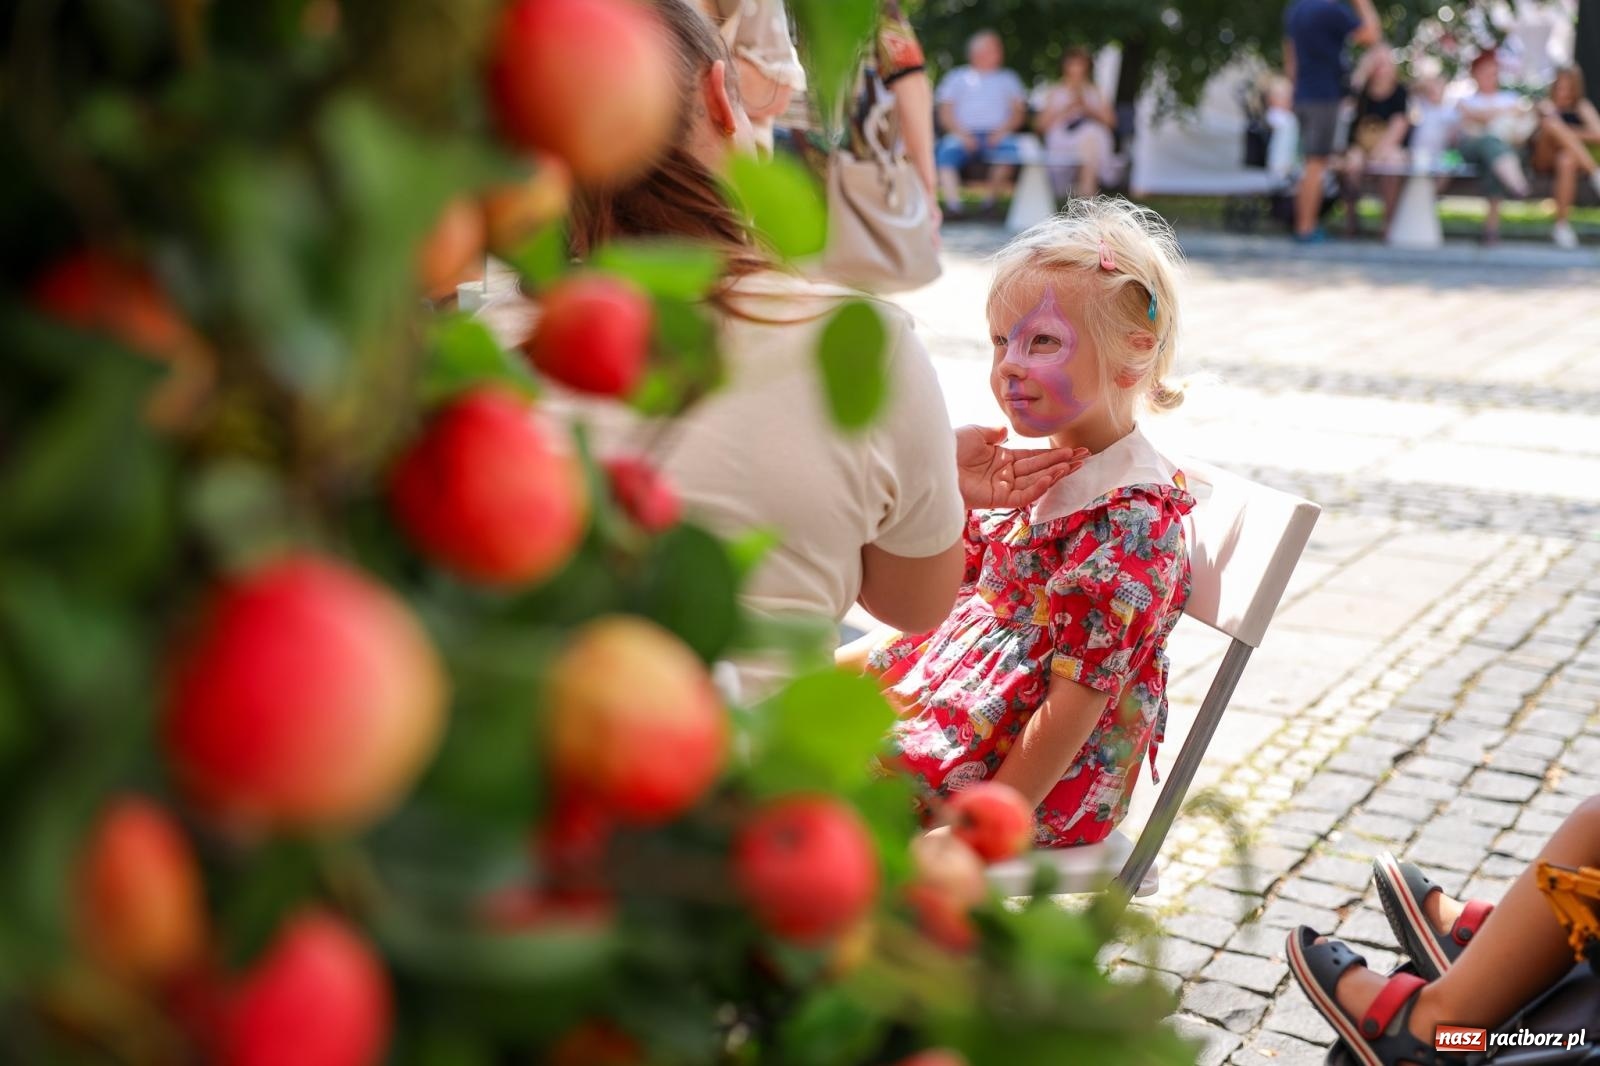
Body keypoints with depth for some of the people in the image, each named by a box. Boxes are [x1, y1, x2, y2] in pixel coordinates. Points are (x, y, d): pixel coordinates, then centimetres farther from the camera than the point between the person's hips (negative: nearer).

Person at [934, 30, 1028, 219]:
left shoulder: (1008, 79, 23)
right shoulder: (957, 77, 20)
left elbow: (1018, 112, 13)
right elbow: (945, 113, 10)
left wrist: (1003, 130, -8)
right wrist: (961, 133, -9)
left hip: (996, 135, 0)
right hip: (963, 134, 0)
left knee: (1009, 148, -34)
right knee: (948, 151, -33)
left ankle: (990, 199, -28)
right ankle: (953, 204, -45)